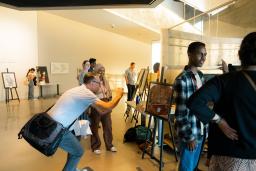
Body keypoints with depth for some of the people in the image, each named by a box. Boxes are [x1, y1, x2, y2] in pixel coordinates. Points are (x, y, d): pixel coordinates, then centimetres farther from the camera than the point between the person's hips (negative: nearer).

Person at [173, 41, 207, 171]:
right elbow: (181, 113, -20)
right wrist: (189, 137, -16)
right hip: (189, 133, -7)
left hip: (201, 131, 8)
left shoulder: (200, 76, 7)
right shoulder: (182, 80, -20)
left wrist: (204, 128, 12)